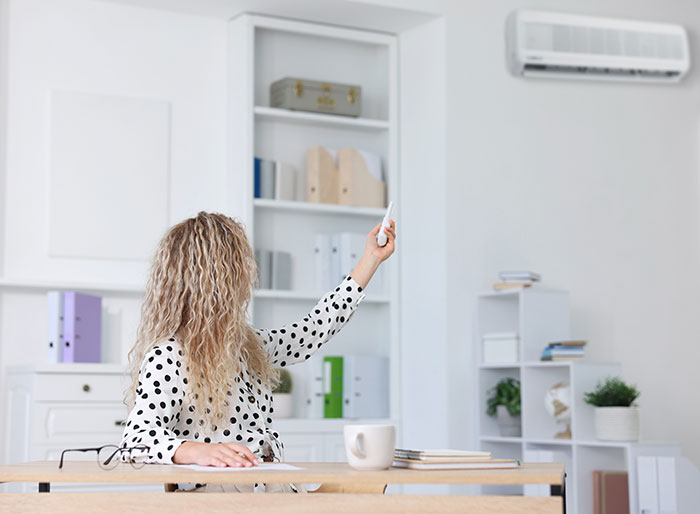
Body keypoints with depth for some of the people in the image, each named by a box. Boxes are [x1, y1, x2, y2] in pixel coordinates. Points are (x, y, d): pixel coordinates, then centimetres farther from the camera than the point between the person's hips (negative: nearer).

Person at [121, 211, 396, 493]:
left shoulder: (251, 344, 19)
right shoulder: (168, 358, -8)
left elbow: (316, 328, 33)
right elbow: (136, 437, -18)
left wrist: (372, 258, 40)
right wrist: (197, 451, -39)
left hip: (275, 488, 8)